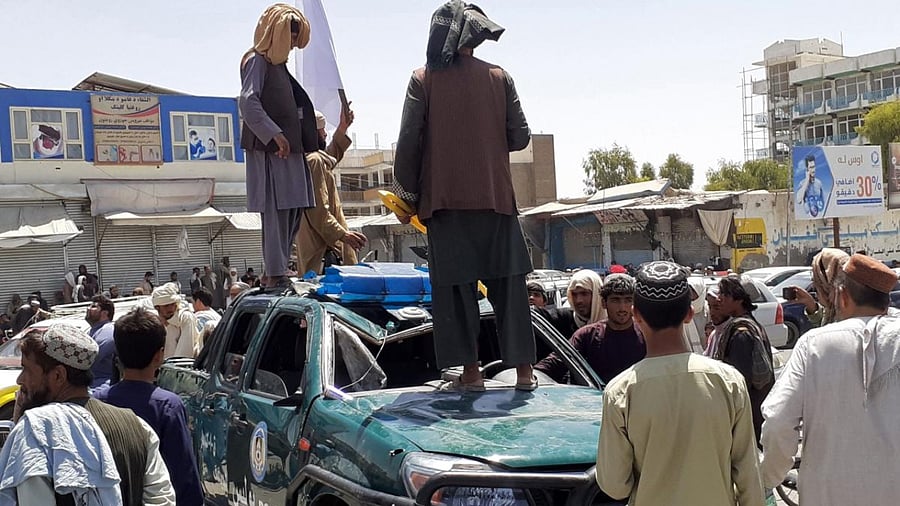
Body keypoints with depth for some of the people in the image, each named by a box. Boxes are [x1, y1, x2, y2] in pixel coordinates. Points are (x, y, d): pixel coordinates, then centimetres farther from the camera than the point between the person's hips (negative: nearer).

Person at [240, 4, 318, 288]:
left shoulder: (278, 63, 21)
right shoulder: (258, 61, -6)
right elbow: (248, 103, -19)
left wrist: (304, 141, 15)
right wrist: (275, 134, -25)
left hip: (288, 150, 9)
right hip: (268, 149, -9)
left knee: (293, 210, 8)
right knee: (276, 211, -10)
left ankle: (277, 270, 15)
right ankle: (276, 275, -8)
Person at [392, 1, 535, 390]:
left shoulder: (423, 80, -1)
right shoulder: (499, 78, 3)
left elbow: (409, 142, -4)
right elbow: (520, 136, 3)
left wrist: (406, 194, 5)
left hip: (444, 198, -1)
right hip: (495, 196, 1)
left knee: (454, 284, 3)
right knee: (508, 282, 6)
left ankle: (470, 369, 3)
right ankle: (523, 368, 7)